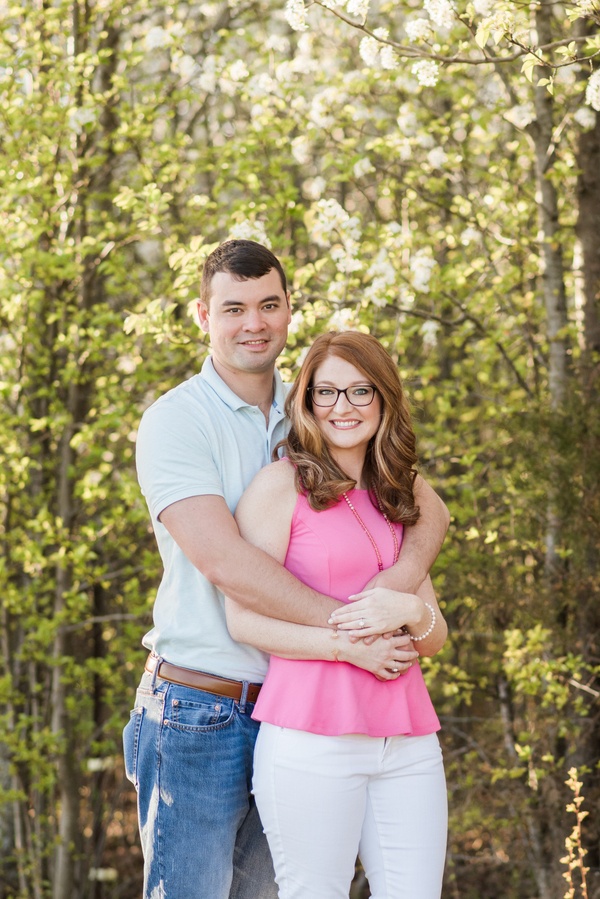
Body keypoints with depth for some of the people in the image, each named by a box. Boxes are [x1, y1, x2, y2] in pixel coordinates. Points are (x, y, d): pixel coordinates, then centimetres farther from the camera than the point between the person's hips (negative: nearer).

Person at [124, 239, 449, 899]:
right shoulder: (174, 421, -7)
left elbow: (428, 507, 7)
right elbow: (222, 560, -19)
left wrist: (405, 575, -17)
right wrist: (349, 634, -21)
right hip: (198, 713, -5)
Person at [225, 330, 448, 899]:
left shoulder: (395, 500, 20)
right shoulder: (282, 484, 1)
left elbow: (435, 638, 17)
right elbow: (243, 618, -6)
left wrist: (409, 612, -6)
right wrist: (349, 642, -12)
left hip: (407, 739, 5)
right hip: (312, 738, -5)